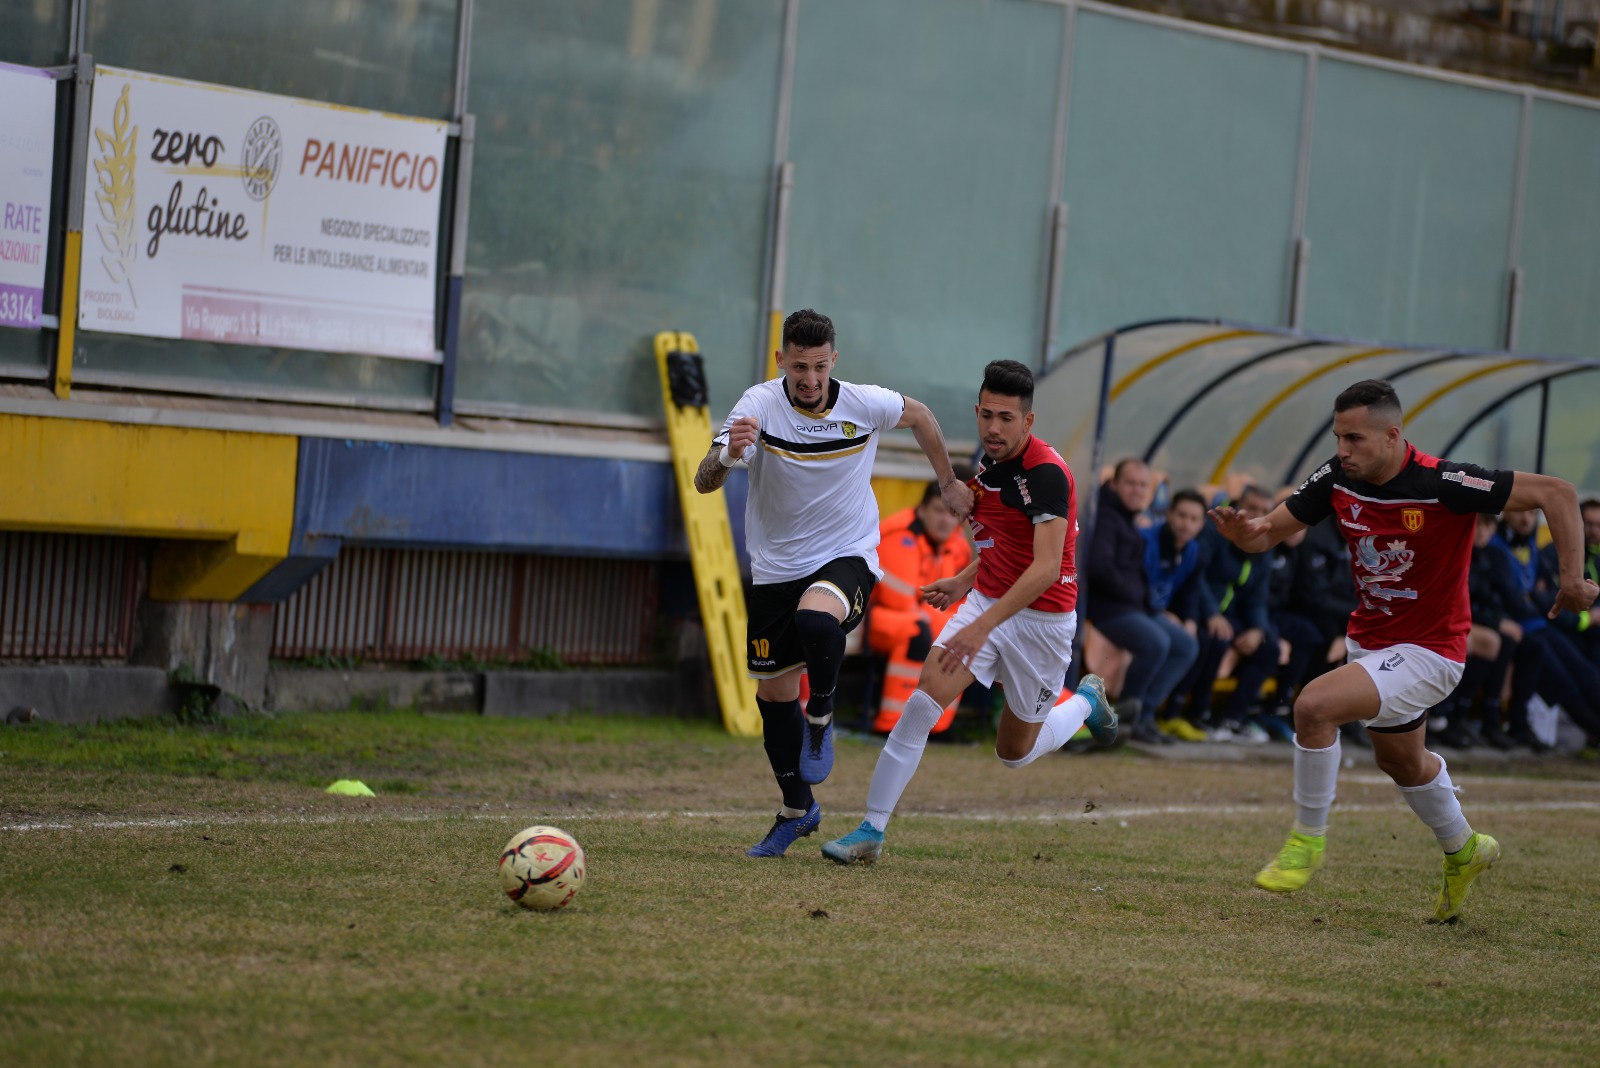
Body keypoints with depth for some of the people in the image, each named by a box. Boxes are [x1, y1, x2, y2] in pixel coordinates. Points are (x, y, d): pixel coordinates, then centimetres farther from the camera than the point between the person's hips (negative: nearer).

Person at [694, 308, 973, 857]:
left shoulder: (866, 405, -11)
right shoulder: (759, 405, -14)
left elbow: (919, 415, 13)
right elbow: (703, 482, -24)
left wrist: (949, 482, 19)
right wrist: (726, 453, -45)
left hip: (847, 559, -2)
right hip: (775, 569, 2)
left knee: (816, 620, -36)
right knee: (773, 691, 8)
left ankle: (820, 719, -8)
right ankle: (797, 808, 29)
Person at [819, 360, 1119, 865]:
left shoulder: (1046, 473, -24)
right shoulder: (991, 462, 2)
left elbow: (1046, 567, -32)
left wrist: (984, 626, -38)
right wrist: (965, 580, 13)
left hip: (1040, 618, -6)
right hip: (987, 600, 6)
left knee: (1015, 753, 11)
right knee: (923, 700, -15)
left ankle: (1086, 701, 41)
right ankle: (871, 831, -12)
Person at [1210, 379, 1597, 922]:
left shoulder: (1442, 485, -28)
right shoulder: (1336, 479, -11)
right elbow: (1270, 531, -3)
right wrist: (1243, 531, -28)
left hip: (1427, 649, -8)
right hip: (1368, 640, 8)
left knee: (1314, 704, -26)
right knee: (1400, 760, 27)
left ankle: (1308, 839, -6)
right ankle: (1463, 851, 56)